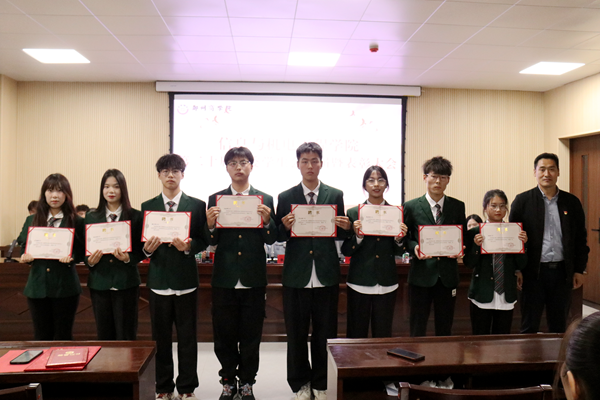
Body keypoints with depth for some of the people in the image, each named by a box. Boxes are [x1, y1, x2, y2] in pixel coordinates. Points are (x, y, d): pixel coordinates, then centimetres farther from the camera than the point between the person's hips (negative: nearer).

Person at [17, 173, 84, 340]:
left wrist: (72, 257, -20)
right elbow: (23, 247, 13)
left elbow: (83, 251, 0)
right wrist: (25, 257, -9)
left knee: (63, 335, 7)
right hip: (37, 286, 3)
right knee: (41, 336, 10)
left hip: (65, 286, -2)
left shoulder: (76, 222, 0)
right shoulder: (32, 220, 9)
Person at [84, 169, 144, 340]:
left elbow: (142, 250, 1)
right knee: (104, 335, 10)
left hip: (126, 283, -2)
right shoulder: (91, 217, 9)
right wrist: (90, 260, -9)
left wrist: (128, 258, -18)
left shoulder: (135, 216, 1)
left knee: (126, 336, 2)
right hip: (99, 282, 2)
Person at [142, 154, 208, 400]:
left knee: (187, 336, 6)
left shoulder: (197, 205, 2)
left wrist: (188, 246, -20)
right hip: (158, 279, 2)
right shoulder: (147, 207, 7)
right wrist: (147, 248, -16)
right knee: (160, 337, 10)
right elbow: (141, 243, 6)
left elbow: (203, 241, -1)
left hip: (186, 279, -1)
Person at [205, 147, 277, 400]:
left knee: (251, 336, 11)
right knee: (224, 335, 11)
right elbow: (212, 242, 0)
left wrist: (267, 221, -20)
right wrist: (210, 225, -20)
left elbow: (271, 240, -1)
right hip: (224, 279, 1)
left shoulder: (265, 200, 3)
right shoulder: (215, 200, 4)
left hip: (254, 280, 0)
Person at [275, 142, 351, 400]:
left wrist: (346, 228, -15)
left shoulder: (335, 195, 4)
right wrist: (285, 227, -18)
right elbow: (277, 237, 2)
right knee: (296, 334, 10)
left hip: (326, 276, 0)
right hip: (296, 277, 0)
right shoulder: (285, 198, 2)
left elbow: (340, 235, 6)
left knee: (325, 334, 10)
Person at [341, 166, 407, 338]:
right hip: (360, 282, -1)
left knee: (383, 335, 10)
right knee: (356, 335, 7)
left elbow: (399, 252, 8)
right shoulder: (353, 213, 1)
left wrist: (399, 239, -11)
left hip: (387, 283, 1)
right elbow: (346, 251, 1)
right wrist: (357, 236, -16)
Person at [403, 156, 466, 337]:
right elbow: (404, 238, 3)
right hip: (421, 274, -2)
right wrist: (414, 247, -16)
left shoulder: (458, 206, 7)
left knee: (445, 329, 13)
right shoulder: (411, 206, 1)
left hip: (448, 275, 2)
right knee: (418, 329, 6)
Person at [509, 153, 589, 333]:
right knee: (529, 327, 6)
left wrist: (579, 270, 5)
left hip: (562, 272, 3)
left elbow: (581, 239, 10)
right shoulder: (522, 201, -2)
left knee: (559, 326, 14)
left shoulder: (572, 202, 6)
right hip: (533, 272, -2)